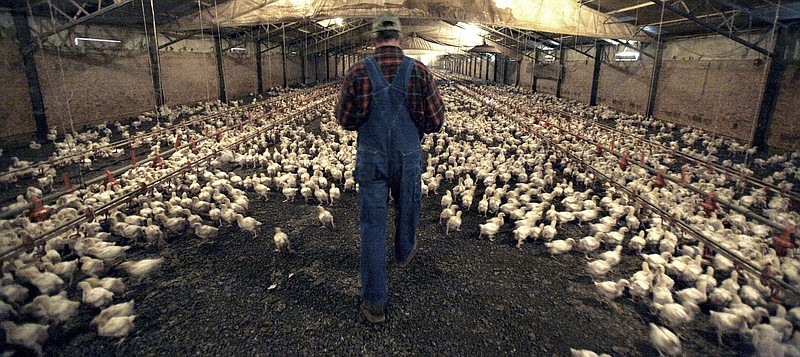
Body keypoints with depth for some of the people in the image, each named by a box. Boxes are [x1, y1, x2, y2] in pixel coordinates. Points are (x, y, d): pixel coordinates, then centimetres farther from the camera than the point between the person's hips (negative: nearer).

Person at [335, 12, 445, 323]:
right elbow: (435, 121, -5)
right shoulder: (420, 72, -9)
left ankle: (374, 302, 11)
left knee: (372, 226, 5)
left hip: (371, 160, 0)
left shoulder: (357, 73, -10)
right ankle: (404, 252, 56)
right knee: (407, 209, 27)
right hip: (408, 158, 1)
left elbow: (345, 120, -1)